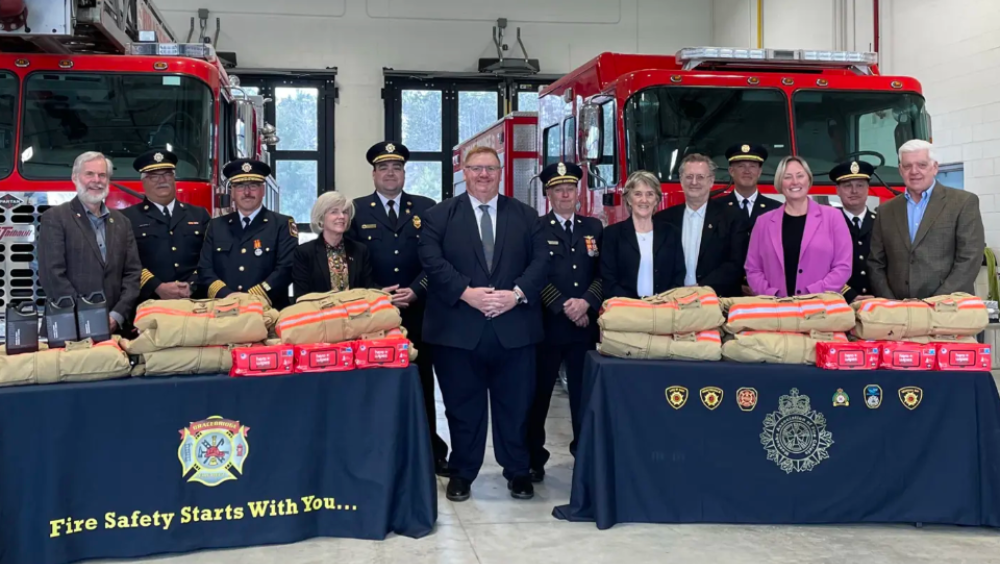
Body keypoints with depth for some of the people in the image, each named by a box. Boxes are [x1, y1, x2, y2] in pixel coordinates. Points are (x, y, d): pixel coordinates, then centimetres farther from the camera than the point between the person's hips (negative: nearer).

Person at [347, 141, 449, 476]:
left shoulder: (426, 209, 8)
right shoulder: (356, 210, 6)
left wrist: (414, 291, -12)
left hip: (418, 312, 1)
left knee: (421, 382, 7)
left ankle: (430, 451, 16)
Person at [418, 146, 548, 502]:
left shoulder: (526, 216, 12)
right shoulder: (438, 216, 6)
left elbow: (540, 261, 3)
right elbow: (432, 262, -5)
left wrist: (517, 293, -13)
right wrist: (467, 292, -17)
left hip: (514, 327, 1)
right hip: (458, 328, -1)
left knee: (515, 404, 8)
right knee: (463, 406, 7)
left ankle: (518, 471, 23)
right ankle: (461, 472, 21)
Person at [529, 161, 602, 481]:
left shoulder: (594, 228, 12)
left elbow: (603, 274, 5)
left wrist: (586, 303, -12)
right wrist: (564, 307, -14)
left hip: (586, 324, 3)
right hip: (546, 324, -3)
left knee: (584, 392, 7)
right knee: (539, 393, 3)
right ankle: (533, 458, 12)